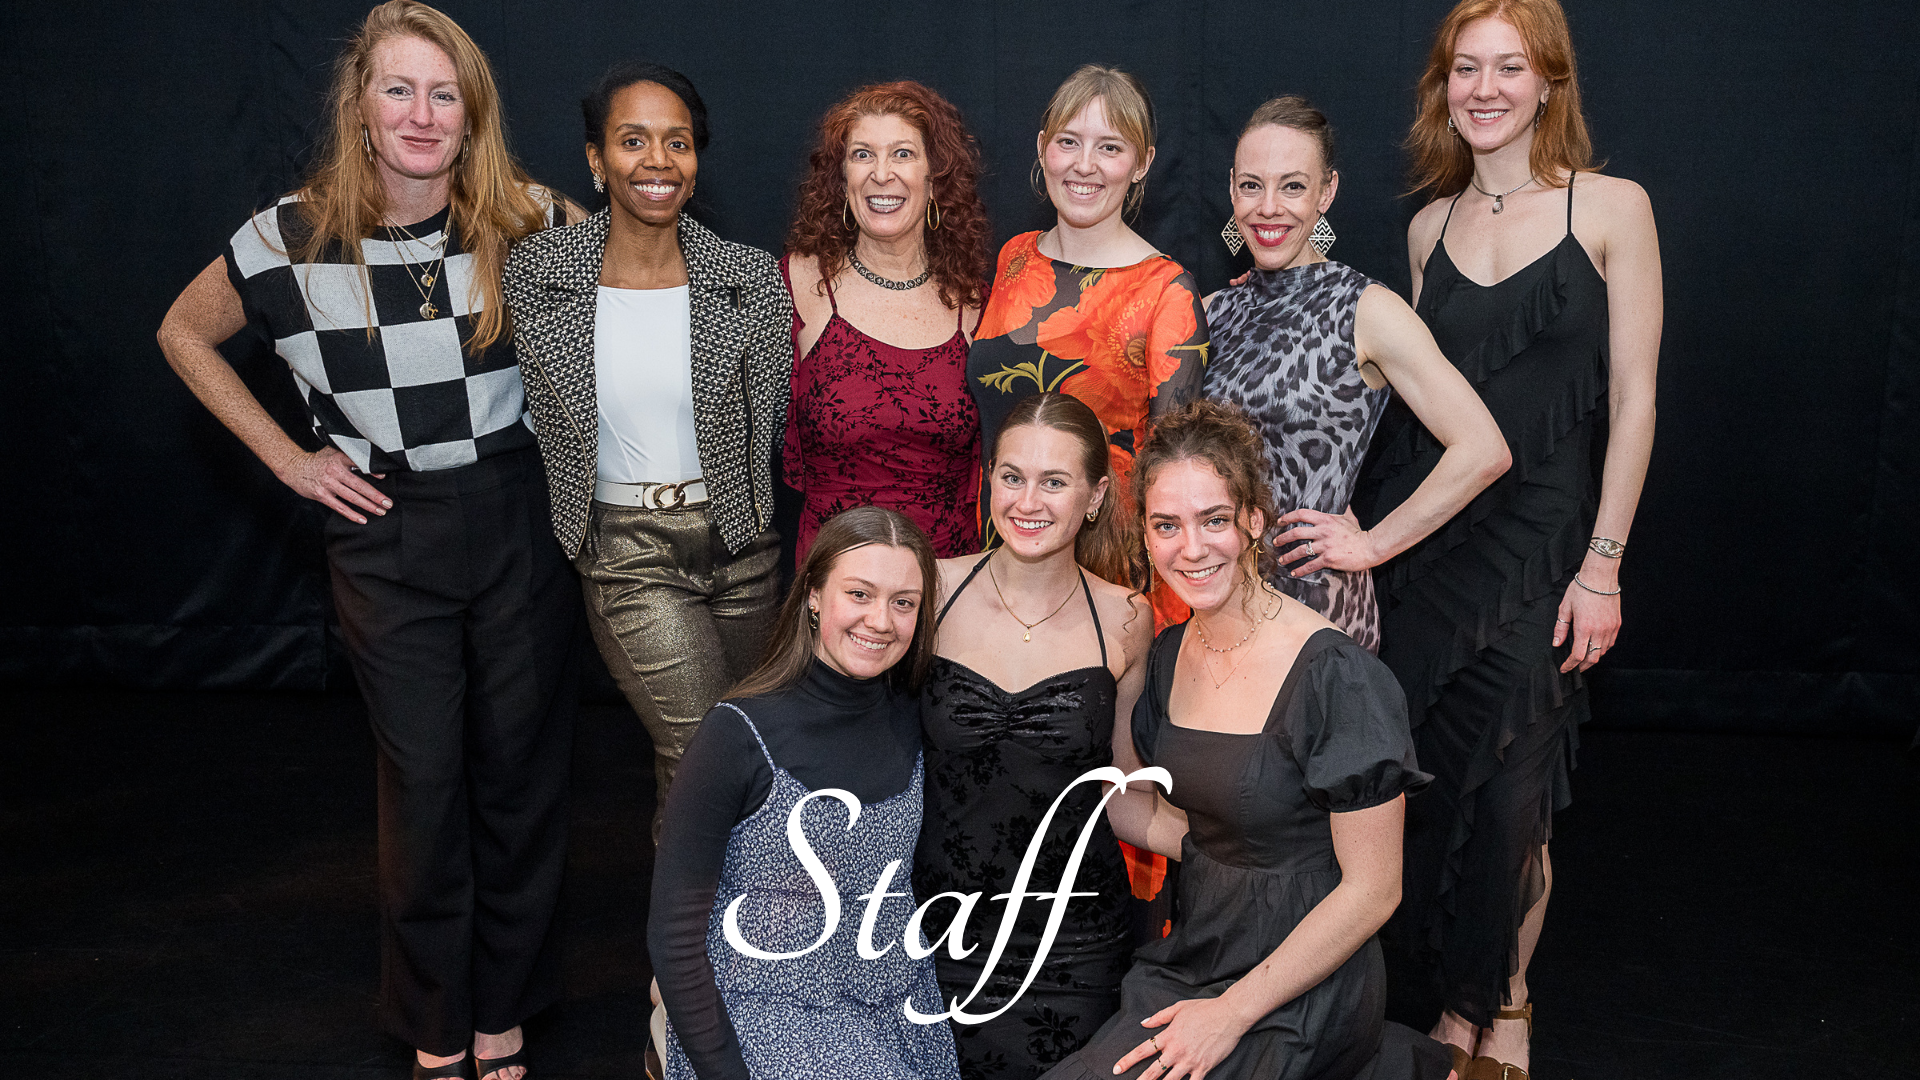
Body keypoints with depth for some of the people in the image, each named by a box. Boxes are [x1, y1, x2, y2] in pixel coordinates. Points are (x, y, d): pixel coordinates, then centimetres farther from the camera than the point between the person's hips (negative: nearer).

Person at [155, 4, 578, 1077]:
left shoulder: (528, 222, -7)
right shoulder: (293, 238, -5)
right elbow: (185, 334, 10)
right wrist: (288, 457, 3)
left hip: (518, 517, 0)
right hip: (386, 535, 0)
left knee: (520, 770, 8)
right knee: (423, 778, 5)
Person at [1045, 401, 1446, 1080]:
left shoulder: (1336, 676, -19)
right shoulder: (1170, 654, 1)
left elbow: (1371, 890, -16)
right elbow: (1137, 812, 15)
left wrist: (1232, 1014, -16)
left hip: (1295, 989, -7)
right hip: (1194, 958, 8)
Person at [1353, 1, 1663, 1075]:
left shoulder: (1611, 208, -2)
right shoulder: (1430, 227, 10)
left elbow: (1633, 399, -4)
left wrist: (1603, 564, -9)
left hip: (1540, 539, -3)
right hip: (1420, 532, 3)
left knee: (1511, 785, 1)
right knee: (1430, 766, 4)